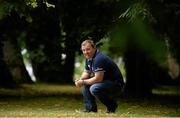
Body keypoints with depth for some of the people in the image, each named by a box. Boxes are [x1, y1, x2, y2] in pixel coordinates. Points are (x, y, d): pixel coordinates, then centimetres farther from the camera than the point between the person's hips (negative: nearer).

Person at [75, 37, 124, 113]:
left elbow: (98, 79, -29)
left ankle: (112, 105, -8)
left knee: (94, 89, -31)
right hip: (105, 81, 10)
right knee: (85, 83, 6)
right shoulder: (89, 58, 6)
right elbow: (86, 72, 20)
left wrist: (83, 82, -19)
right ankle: (90, 107, 8)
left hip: (116, 84, -10)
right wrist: (80, 80, -2)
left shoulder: (99, 59, -25)